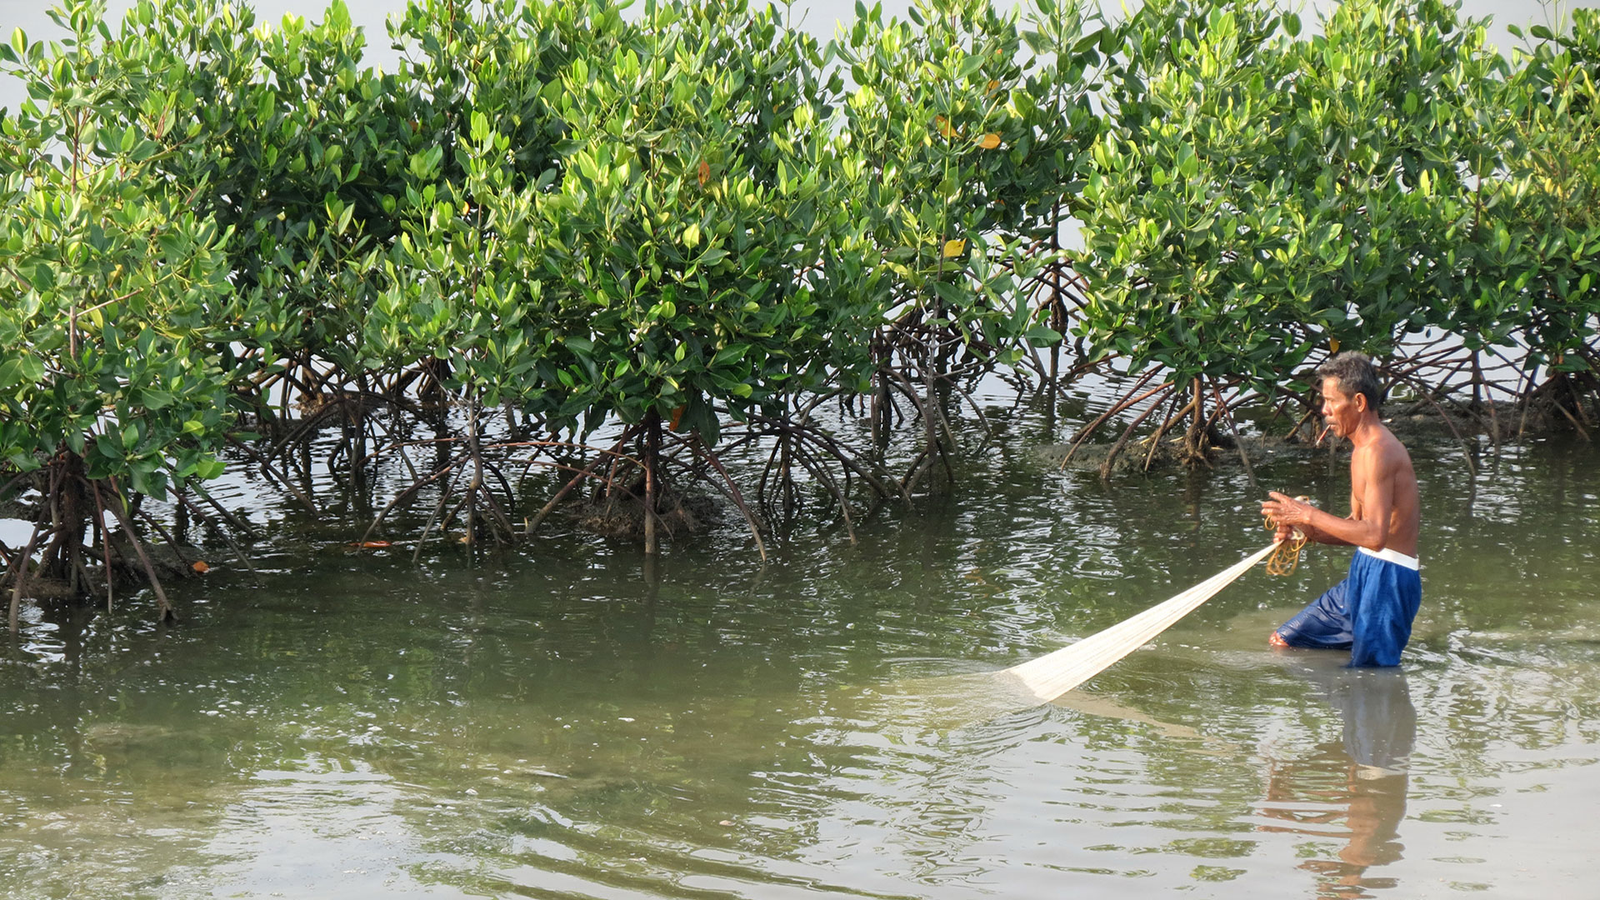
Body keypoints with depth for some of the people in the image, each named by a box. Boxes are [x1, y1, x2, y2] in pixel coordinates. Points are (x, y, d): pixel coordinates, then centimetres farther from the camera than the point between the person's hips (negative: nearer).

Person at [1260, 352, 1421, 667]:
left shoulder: (1378, 452, -18)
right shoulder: (1363, 451, 15)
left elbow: (1375, 535, -27)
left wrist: (1310, 515, -20)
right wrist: (1307, 530, 3)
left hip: (1386, 579, -10)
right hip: (1362, 575, 10)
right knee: (1283, 642, 14)